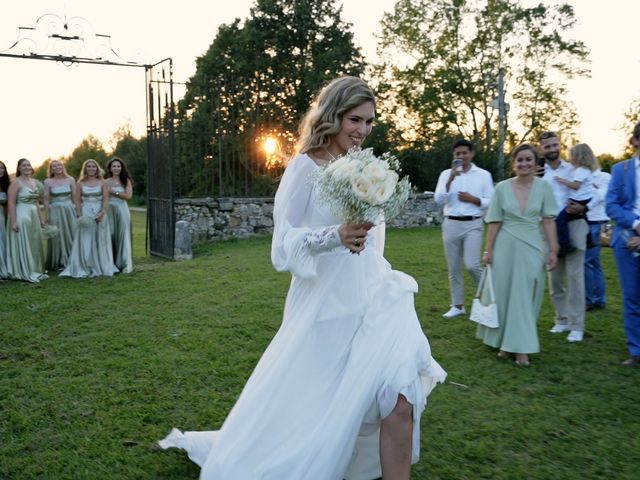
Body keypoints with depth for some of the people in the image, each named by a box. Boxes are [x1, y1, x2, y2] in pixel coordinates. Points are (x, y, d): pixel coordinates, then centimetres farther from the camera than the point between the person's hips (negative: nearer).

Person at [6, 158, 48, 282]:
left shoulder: (35, 182, 11)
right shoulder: (16, 182, -10)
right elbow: (11, 203, -14)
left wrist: (40, 219, 16)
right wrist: (13, 221, -20)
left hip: (34, 216, 7)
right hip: (21, 216, -7)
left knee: (35, 244, 13)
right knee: (23, 245, -1)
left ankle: (36, 271, 23)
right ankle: (25, 273, 6)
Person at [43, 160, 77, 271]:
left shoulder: (70, 180, 5)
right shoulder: (48, 182, 1)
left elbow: (75, 197, 6)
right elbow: (46, 200, 1)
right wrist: (47, 215, -3)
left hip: (69, 210, 1)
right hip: (55, 211, -1)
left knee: (71, 235, 3)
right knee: (57, 237, 3)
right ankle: (59, 263, 12)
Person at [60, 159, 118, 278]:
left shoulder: (102, 182, 5)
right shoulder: (80, 183, 6)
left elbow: (106, 199, -2)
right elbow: (77, 200, 3)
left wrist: (102, 212, -14)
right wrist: (80, 215, -7)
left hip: (100, 213, 0)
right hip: (85, 213, 0)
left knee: (100, 240, 5)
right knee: (86, 241, 1)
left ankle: (101, 266, 15)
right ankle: (85, 268, 7)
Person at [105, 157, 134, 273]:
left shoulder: (126, 181, 5)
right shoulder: (106, 182, 9)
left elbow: (128, 195, -9)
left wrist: (113, 192, -7)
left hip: (122, 210, -1)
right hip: (109, 211, 2)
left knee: (122, 236, 0)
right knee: (110, 236, 1)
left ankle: (125, 264, 6)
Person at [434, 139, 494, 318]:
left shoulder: (483, 175, 3)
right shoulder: (446, 174, 6)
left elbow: (492, 202, 2)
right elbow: (438, 199, -6)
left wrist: (472, 199, -11)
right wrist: (451, 179, -15)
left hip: (473, 225, -2)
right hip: (451, 224, 3)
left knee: (472, 265, -14)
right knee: (454, 268, 7)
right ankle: (458, 305, 18)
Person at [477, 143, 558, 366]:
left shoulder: (543, 187, -1)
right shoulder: (502, 187, 0)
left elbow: (548, 221, -1)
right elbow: (494, 222, 2)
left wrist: (552, 250, -5)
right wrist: (488, 250, 1)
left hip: (533, 247, 0)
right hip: (506, 246, 1)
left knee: (526, 297, 4)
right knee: (503, 294, 6)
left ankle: (521, 347, 12)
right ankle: (504, 342, 22)